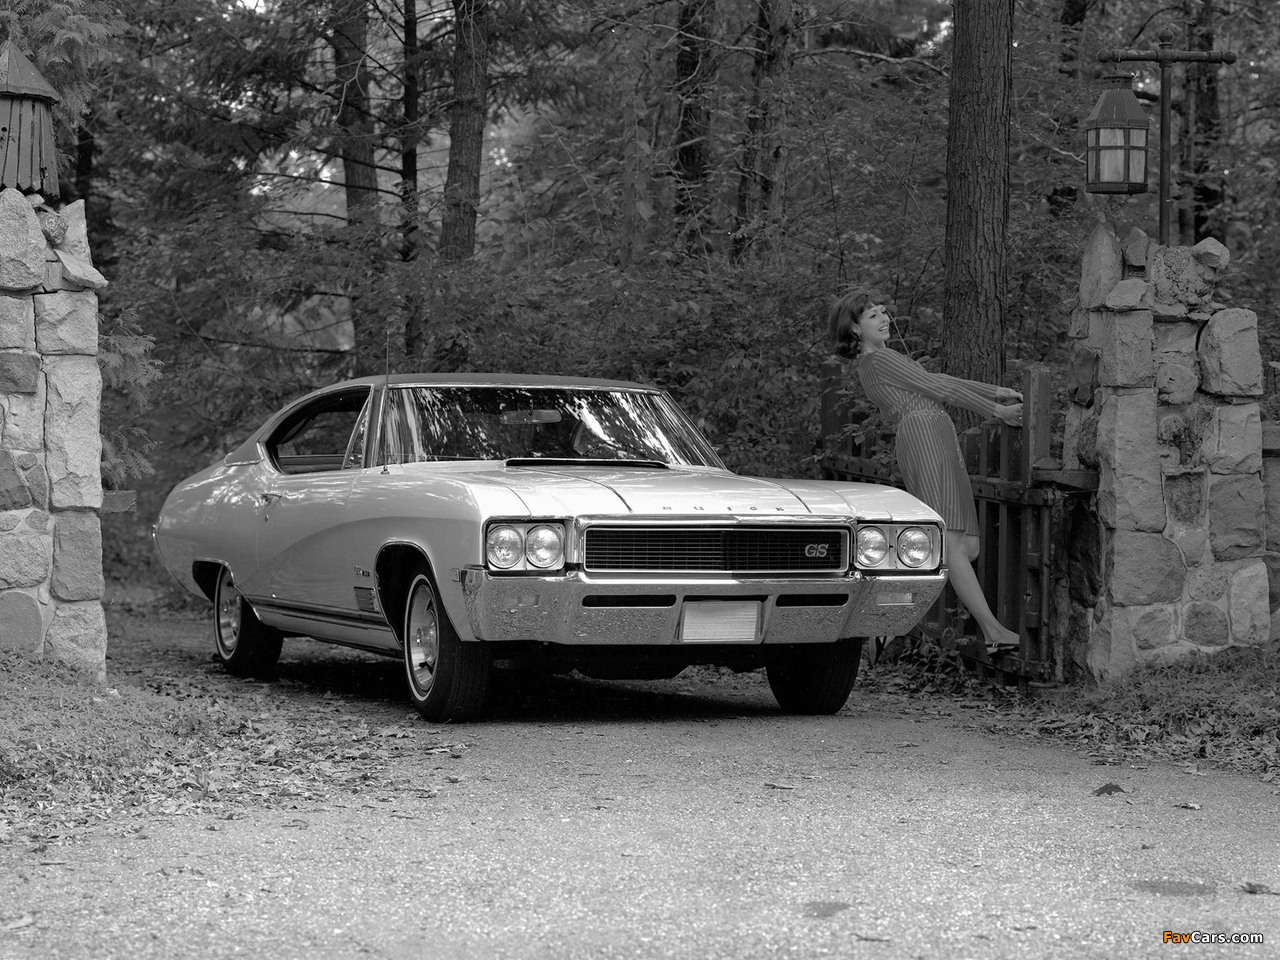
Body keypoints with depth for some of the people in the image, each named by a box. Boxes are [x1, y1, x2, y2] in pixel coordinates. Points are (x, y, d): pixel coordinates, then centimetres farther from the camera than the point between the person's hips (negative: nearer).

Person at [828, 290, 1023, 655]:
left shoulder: (881, 360, 31)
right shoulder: (879, 360, 2)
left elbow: (937, 380, 31)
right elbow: (937, 388, 0)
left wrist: (995, 392, 26)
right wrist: (996, 410, 3)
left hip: (942, 446, 10)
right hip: (924, 433, -10)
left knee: (969, 546, 1)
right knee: (951, 541, -20)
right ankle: (993, 629, -30)